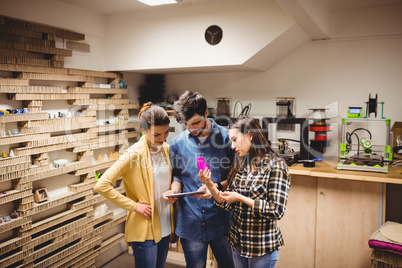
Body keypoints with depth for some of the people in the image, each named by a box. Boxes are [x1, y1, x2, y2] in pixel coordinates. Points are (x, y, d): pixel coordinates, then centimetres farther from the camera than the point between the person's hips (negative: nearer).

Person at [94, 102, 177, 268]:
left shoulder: (166, 149, 3)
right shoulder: (134, 154, -17)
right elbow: (101, 186, -22)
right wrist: (134, 205, -19)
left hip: (165, 227, 7)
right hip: (144, 229, -6)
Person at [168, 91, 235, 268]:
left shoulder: (227, 137, -7)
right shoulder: (177, 143, 0)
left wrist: (218, 186, -18)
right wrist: (175, 186, -9)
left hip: (222, 220, -1)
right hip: (190, 223, 2)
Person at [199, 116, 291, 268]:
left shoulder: (275, 166, -15)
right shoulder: (240, 166, 3)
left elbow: (277, 211, -19)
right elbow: (227, 204, 3)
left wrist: (241, 198, -20)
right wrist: (210, 185, -13)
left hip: (262, 246, -5)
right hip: (238, 242, 6)